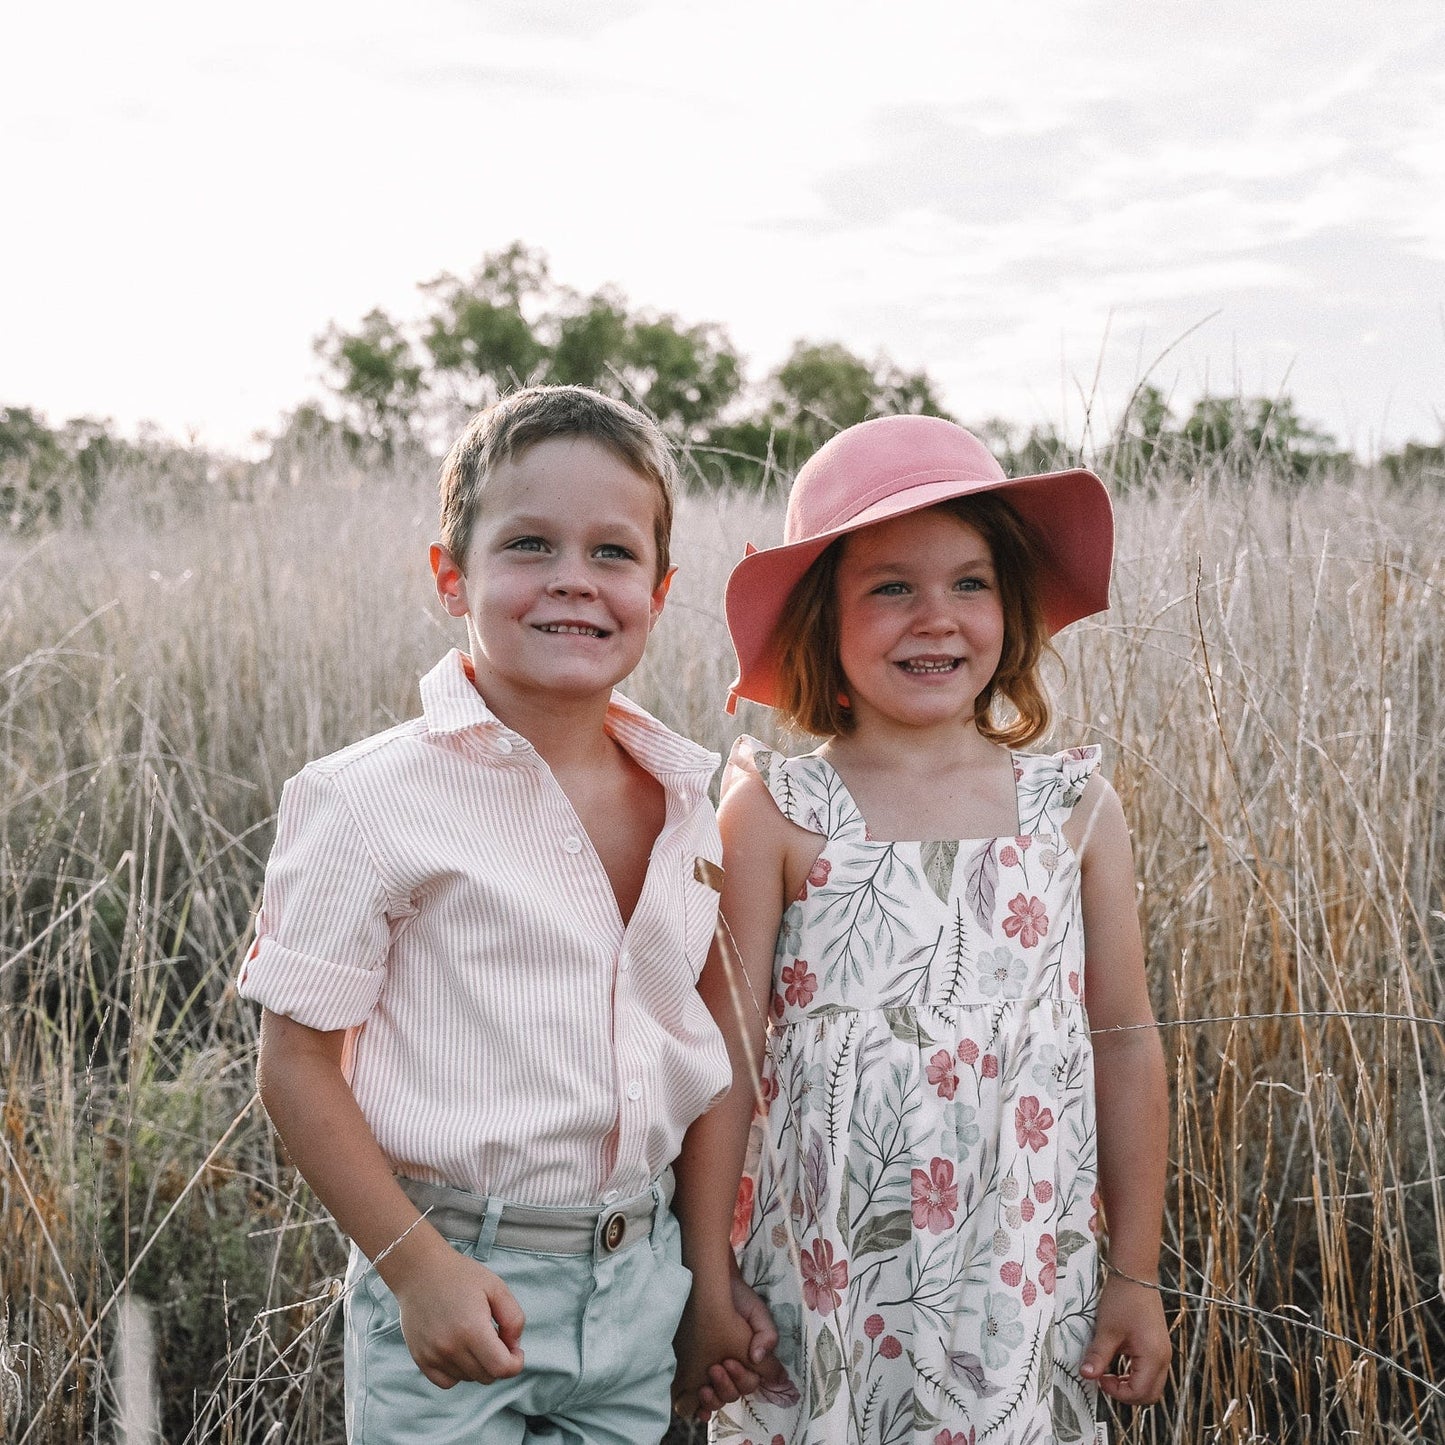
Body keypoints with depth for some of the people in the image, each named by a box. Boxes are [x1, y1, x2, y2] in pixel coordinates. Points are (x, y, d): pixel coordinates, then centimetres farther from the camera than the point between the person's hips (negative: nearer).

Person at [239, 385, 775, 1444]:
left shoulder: (696, 796, 2)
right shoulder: (375, 802, -13)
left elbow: (709, 1042, 10)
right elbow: (298, 1061, -10)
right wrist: (417, 1265, -15)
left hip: (644, 1279, 5)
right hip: (457, 1285, -4)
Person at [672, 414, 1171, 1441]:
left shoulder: (1077, 808, 0)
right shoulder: (775, 814, -7)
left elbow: (1126, 1044, 5)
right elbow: (726, 1057, -5)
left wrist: (1136, 1276, 7)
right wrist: (707, 1285, -3)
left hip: (1026, 1286, 2)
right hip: (822, 1281, -1)